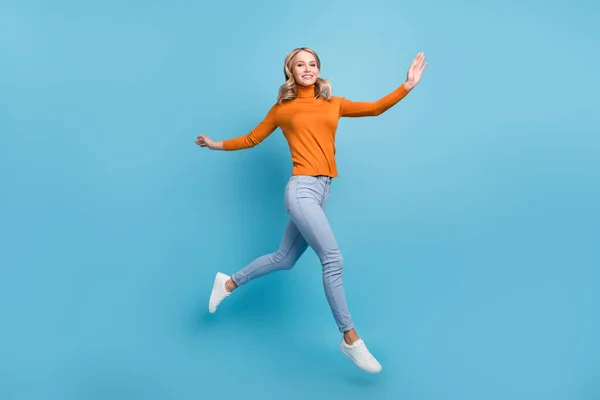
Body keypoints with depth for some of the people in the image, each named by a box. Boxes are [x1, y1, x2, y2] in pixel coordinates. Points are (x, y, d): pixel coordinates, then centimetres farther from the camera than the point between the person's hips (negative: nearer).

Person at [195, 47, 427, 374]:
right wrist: (216, 145, 18)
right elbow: (253, 138, 17)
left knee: (285, 259, 14)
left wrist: (407, 85, 1)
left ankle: (229, 283, 36)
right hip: (302, 189, -6)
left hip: (321, 191, 6)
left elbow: (375, 108, 8)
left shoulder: (334, 103, 15)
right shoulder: (283, 108, 6)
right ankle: (350, 339, -1)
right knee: (333, 260, -13)